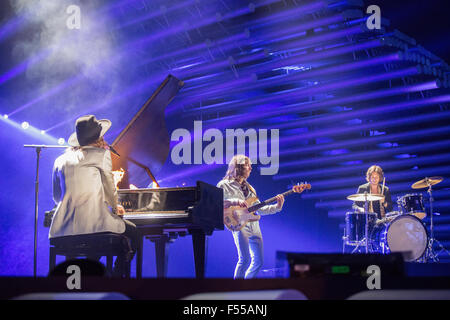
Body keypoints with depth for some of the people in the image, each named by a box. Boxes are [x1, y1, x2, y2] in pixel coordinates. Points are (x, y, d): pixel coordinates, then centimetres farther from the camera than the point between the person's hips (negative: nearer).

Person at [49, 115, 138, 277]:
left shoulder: (60, 160, 17)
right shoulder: (101, 154, 3)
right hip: (94, 220, -6)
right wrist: (115, 208, 26)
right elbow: (109, 188, 6)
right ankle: (116, 275, 10)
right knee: (132, 231, 17)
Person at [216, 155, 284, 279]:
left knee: (258, 261, 6)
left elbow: (259, 208, 20)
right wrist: (235, 201, -20)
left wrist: (277, 206, 7)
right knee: (245, 259, -21)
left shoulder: (249, 188, 22)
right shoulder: (224, 185, 1)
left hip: (254, 227, 8)